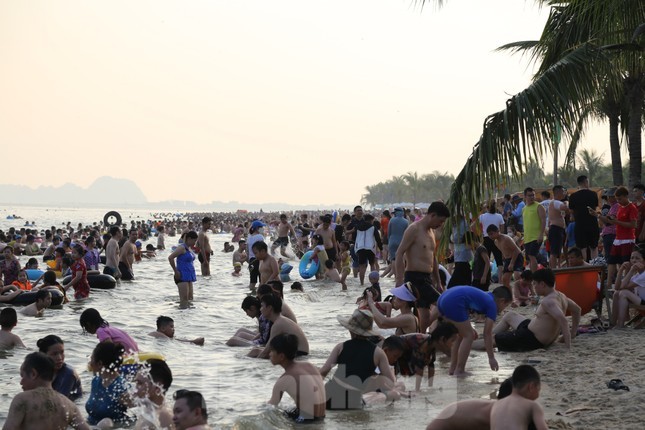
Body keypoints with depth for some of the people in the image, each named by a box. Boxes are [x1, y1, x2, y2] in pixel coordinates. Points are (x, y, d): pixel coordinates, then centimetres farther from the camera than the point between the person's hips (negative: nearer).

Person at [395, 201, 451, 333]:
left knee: (424, 318, 7)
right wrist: (400, 281, -24)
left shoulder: (431, 231, 18)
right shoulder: (414, 229, -10)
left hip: (427, 278, 9)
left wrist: (438, 282, 25)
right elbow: (399, 254, -17)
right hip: (415, 278, -9)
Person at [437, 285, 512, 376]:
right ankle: (459, 371, 4)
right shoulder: (492, 305, 7)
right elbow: (487, 334, 4)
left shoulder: (484, 297, 30)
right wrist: (491, 358, 9)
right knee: (468, 336, 5)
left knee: (461, 335, 22)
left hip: (443, 298, 9)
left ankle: (453, 368, 23)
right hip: (454, 303, -9)